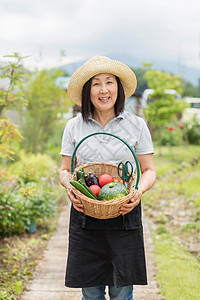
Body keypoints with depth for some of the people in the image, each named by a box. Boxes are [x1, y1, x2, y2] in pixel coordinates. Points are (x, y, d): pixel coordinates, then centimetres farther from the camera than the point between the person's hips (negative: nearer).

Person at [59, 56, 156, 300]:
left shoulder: (136, 125, 5)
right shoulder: (74, 127, 7)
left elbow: (149, 170, 8)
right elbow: (65, 171, 12)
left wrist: (139, 191, -13)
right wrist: (70, 188, -11)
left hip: (125, 215, -1)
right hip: (85, 214, 1)